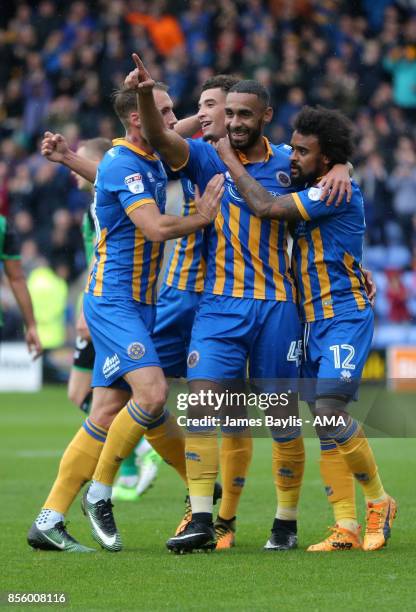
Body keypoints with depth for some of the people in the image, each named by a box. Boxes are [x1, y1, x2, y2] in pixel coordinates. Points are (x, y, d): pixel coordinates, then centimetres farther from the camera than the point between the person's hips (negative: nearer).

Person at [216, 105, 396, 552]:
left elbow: (265, 207, -21)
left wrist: (230, 160, -13)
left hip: (345, 317, -8)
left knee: (330, 410, -18)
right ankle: (346, 528, 4)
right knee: (325, 427, 3)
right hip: (313, 319, 8)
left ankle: (379, 501, 1)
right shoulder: (308, 193, 10)